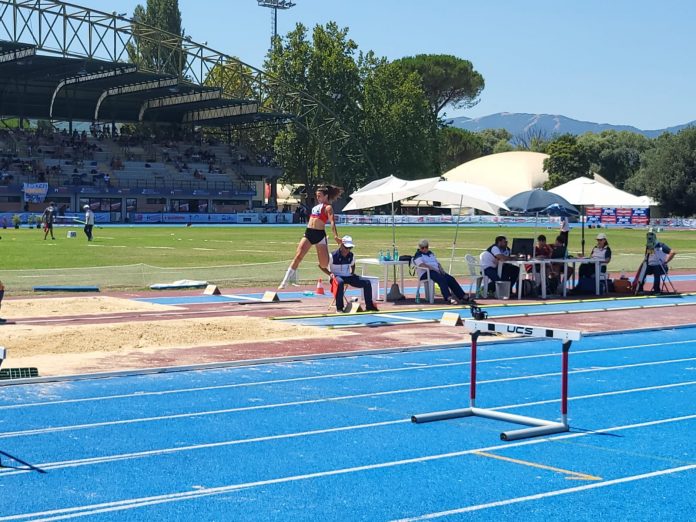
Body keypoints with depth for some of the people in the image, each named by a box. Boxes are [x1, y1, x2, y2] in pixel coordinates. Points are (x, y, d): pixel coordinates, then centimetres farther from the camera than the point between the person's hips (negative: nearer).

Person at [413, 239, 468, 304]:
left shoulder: (431, 253, 27)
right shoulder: (418, 255, 2)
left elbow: (437, 262, 25)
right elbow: (421, 265, -16)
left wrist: (441, 269, 3)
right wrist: (433, 268, -21)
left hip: (436, 271, 7)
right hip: (426, 273, -7)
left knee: (451, 279, -14)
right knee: (442, 279, -34)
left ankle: (464, 297, -19)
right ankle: (449, 298, -47)